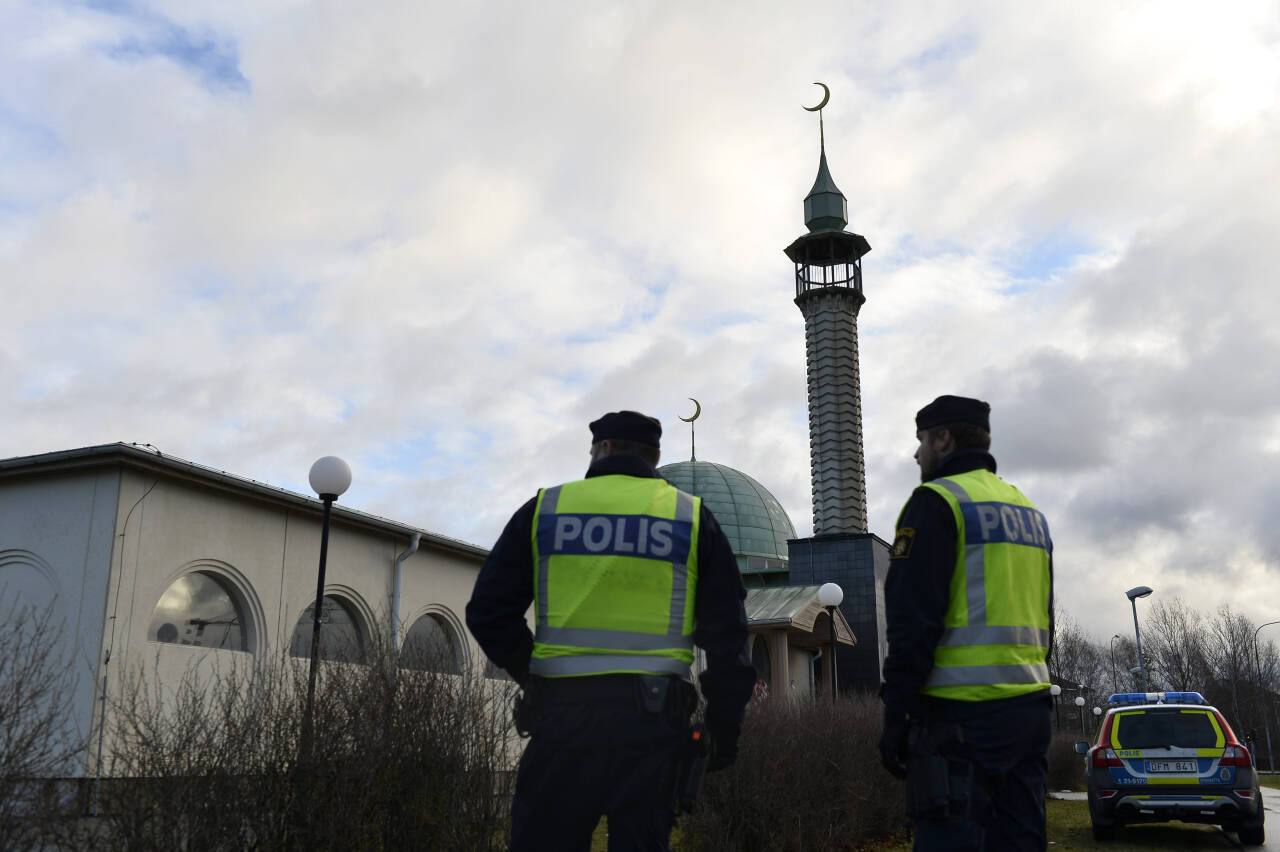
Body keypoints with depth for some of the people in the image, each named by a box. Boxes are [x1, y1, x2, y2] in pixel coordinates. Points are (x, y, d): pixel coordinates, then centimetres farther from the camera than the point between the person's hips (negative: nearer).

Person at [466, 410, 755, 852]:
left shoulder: (544, 508, 7)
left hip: (561, 715, 0)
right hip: (651, 717, 1)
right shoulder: (692, 516, 8)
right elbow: (726, 633, 5)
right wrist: (725, 722, 11)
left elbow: (489, 612, 6)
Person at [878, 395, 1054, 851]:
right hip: (1028, 710, 9)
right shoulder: (1029, 512, 20)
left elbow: (913, 620, -15)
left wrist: (895, 712, -11)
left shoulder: (937, 502, -7)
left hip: (962, 712, -8)